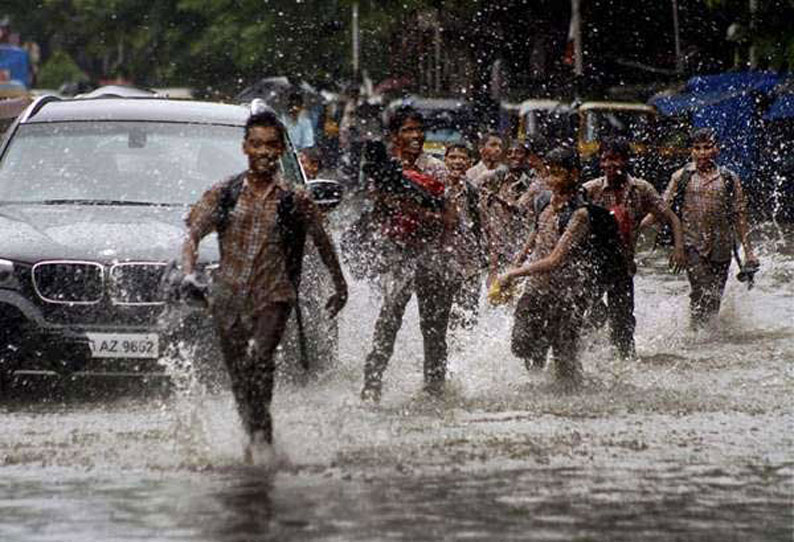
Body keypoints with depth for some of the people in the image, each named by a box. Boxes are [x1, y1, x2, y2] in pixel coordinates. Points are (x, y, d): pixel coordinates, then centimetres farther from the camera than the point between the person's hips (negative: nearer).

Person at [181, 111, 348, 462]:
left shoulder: (294, 200, 0)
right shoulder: (223, 194, 4)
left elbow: (322, 243, 13)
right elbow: (193, 236, 1)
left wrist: (340, 286, 22)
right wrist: (188, 274, -17)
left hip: (273, 296, -3)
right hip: (228, 296, 3)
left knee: (260, 356, -27)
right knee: (238, 377, 8)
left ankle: (261, 435, -21)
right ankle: (256, 437, 24)